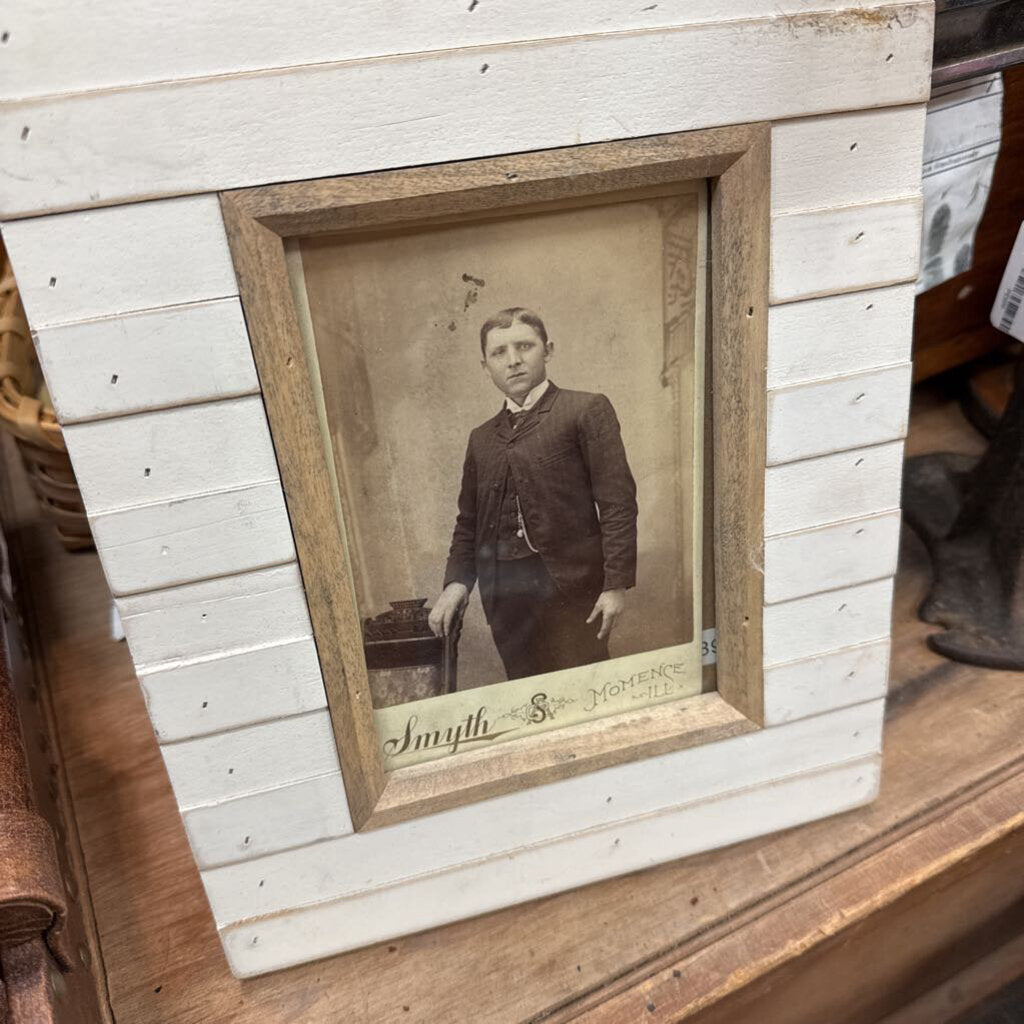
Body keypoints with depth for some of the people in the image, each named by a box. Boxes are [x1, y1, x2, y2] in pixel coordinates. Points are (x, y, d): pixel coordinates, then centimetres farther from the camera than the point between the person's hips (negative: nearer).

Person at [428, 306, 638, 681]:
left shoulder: (586, 411, 0)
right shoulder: (481, 439, 16)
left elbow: (617, 501, -6)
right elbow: (468, 521, 19)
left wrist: (616, 583, -11)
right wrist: (457, 581, 4)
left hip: (569, 585, -4)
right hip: (503, 593, 5)